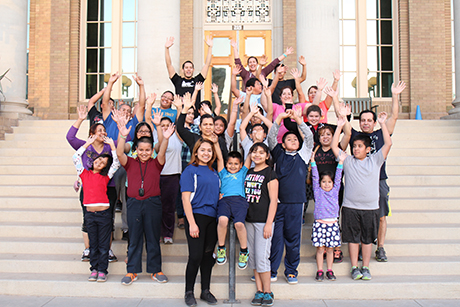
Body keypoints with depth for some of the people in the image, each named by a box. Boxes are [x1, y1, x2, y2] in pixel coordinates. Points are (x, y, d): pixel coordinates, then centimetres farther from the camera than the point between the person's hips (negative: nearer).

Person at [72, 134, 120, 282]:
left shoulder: (105, 176, 6)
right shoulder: (84, 173, 10)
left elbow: (116, 163, 1)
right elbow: (76, 157, 6)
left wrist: (112, 145, 3)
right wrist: (88, 143, 8)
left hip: (104, 213, -1)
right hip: (90, 213, 1)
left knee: (103, 244, 4)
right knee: (93, 244, 9)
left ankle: (102, 270, 12)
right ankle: (94, 269, 19)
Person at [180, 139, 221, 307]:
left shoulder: (214, 173, 14)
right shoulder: (190, 170, -5)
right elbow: (186, 198, -11)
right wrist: (191, 223, -17)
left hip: (212, 218, 6)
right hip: (196, 216, -6)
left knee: (208, 255, 11)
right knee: (195, 256, -5)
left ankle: (205, 291, 23)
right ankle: (189, 292, 12)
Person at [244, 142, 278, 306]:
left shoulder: (270, 173, -6)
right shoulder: (248, 172, 13)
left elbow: (273, 200, -10)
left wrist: (269, 223, -15)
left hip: (263, 220, -6)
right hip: (249, 219, 6)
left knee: (262, 257, -6)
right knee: (253, 256, 9)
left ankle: (267, 292, 8)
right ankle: (259, 291, 18)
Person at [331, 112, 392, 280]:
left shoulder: (375, 160, 5)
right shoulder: (347, 161, 5)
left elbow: (388, 144, -3)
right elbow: (334, 146, -1)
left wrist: (382, 123, -5)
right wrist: (340, 126, -4)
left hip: (370, 208, 0)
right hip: (350, 207, 0)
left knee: (367, 239, 9)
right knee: (353, 238, 5)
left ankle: (365, 268, 20)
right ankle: (354, 268, 16)